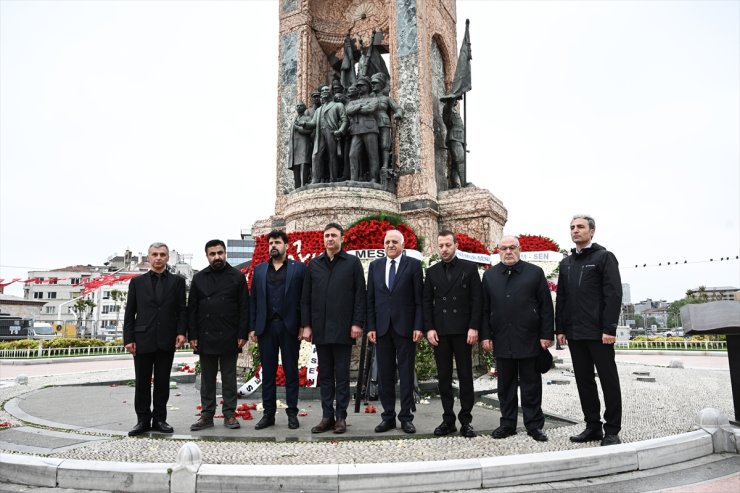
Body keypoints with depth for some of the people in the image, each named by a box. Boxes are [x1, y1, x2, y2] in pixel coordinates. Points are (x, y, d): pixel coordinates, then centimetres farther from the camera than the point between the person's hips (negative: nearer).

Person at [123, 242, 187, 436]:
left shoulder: (177, 281, 7)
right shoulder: (137, 282, 8)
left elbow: (182, 309, 4)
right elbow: (129, 313, 6)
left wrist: (181, 332, -9)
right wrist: (128, 339, -1)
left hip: (167, 340, 0)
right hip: (143, 340, 0)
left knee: (163, 382, 7)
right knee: (142, 383, 5)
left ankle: (159, 419, 16)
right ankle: (143, 420, 16)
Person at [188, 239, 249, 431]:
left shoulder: (237, 277, 2)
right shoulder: (199, 278, 8)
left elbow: (244, 308, -1)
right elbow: (192, 309, 7)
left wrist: (242, 335, -8)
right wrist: (192, 336, 0)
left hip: (229, 338, -2)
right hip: (205, 337, 2)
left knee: (229, 378, 6)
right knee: (207, 378, 9)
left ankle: (229, 414, 14)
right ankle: (207, 415, 17)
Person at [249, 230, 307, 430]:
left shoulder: (299, 268, 2)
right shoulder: (259, 269, 13)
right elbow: (253, 300, 10)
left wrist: (304, 326, -8)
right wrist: (252, 327, 4)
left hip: (289, 327, -3)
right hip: (266, 327, 3)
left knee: (291, 372, 4)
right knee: (267, 372, 8)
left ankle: (292, 413, 13)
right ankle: (268, 413, 17)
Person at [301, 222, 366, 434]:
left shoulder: (352, 262, 1)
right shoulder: (314, 264, 10)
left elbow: (360, 295, -2)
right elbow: (305, 297, 10)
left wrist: (357, 323, -9)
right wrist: (306, 325, 3)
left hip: (343, 329, -3)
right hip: (320, 329, 3)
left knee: (342, 375, 5)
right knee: (325, 375, 10)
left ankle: (341, 417, 13)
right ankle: (327, 417, 18)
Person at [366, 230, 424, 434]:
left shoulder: (413, 264, 1)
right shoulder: (375, 265, 10)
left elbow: (419, 299, -2)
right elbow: (370, 299, 9)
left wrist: (419, 326, -9)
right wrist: (370, 326, 2)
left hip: (405, 327, -3)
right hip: (382, 327, 3)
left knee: (406, 373, 4)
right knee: (384, 374, 7)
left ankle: (406, 417, 13)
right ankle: (388, 416, 17)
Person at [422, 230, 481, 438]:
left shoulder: (469, 268, 3)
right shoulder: (432, 271, 10)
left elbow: (476, 300, -1)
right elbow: (427, 302, 8)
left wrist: (473, 327, -10)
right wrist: (429, 328, -2)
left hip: (462, 330, -2)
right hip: (440, 332, 3)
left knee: (465, 376, 2)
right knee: (444, 377, 6)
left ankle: (466, 420, 11)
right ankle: (448, 419, 14)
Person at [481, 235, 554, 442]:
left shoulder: (535, 273, 3)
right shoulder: (489, 275, 9)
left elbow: (546, 306, 1)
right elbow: (485, 308, 8)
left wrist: (546, 334, -5)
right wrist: (485, 335, 2)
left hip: (529, 340, -2)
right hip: (501, 340, 2)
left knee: (531, 384, 7)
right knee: (505, 385, 10)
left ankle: (534, 425, 17)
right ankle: (508, 423, 20)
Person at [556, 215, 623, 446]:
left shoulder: (604, 257, -1)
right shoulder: (566, 263, 16)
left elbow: (614, 294, -9)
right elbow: (560, 298, 15)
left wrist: (609, 328, -17)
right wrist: (560, 328, 8)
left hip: (598, 331, -6)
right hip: (574, 332, 6)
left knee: (608, 380, 1)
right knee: (584, 380, 9)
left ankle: (612, 430, 9)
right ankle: (593, 426, 18)